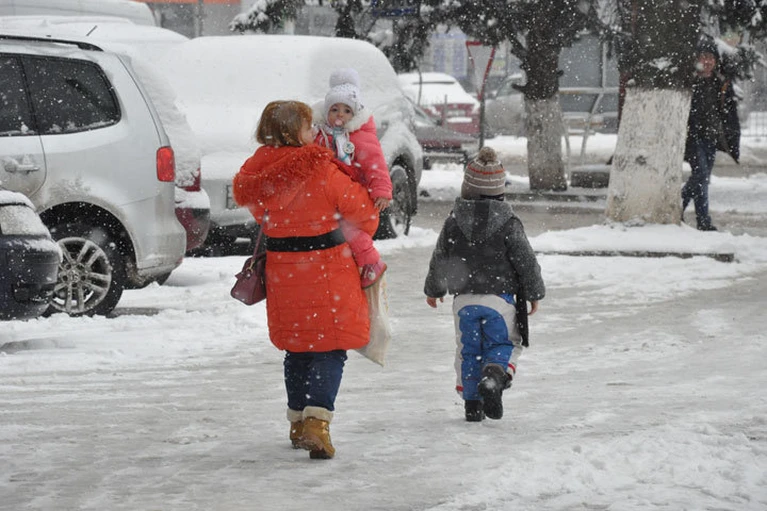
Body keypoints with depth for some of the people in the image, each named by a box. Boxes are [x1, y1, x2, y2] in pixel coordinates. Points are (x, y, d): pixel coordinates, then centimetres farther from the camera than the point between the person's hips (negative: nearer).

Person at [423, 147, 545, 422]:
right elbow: (526, 261, -4)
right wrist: (534, 293, 10)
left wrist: (434, 289, 25)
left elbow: (440, 260, 8)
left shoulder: (453, 223, -1)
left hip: (464, 298, 2)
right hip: (500, 296, -2)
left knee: (468, 349, 12)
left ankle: (472, 401, 9)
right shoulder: (508, 224, -8)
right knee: (503, 343, 10)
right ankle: (494, 375, -20)